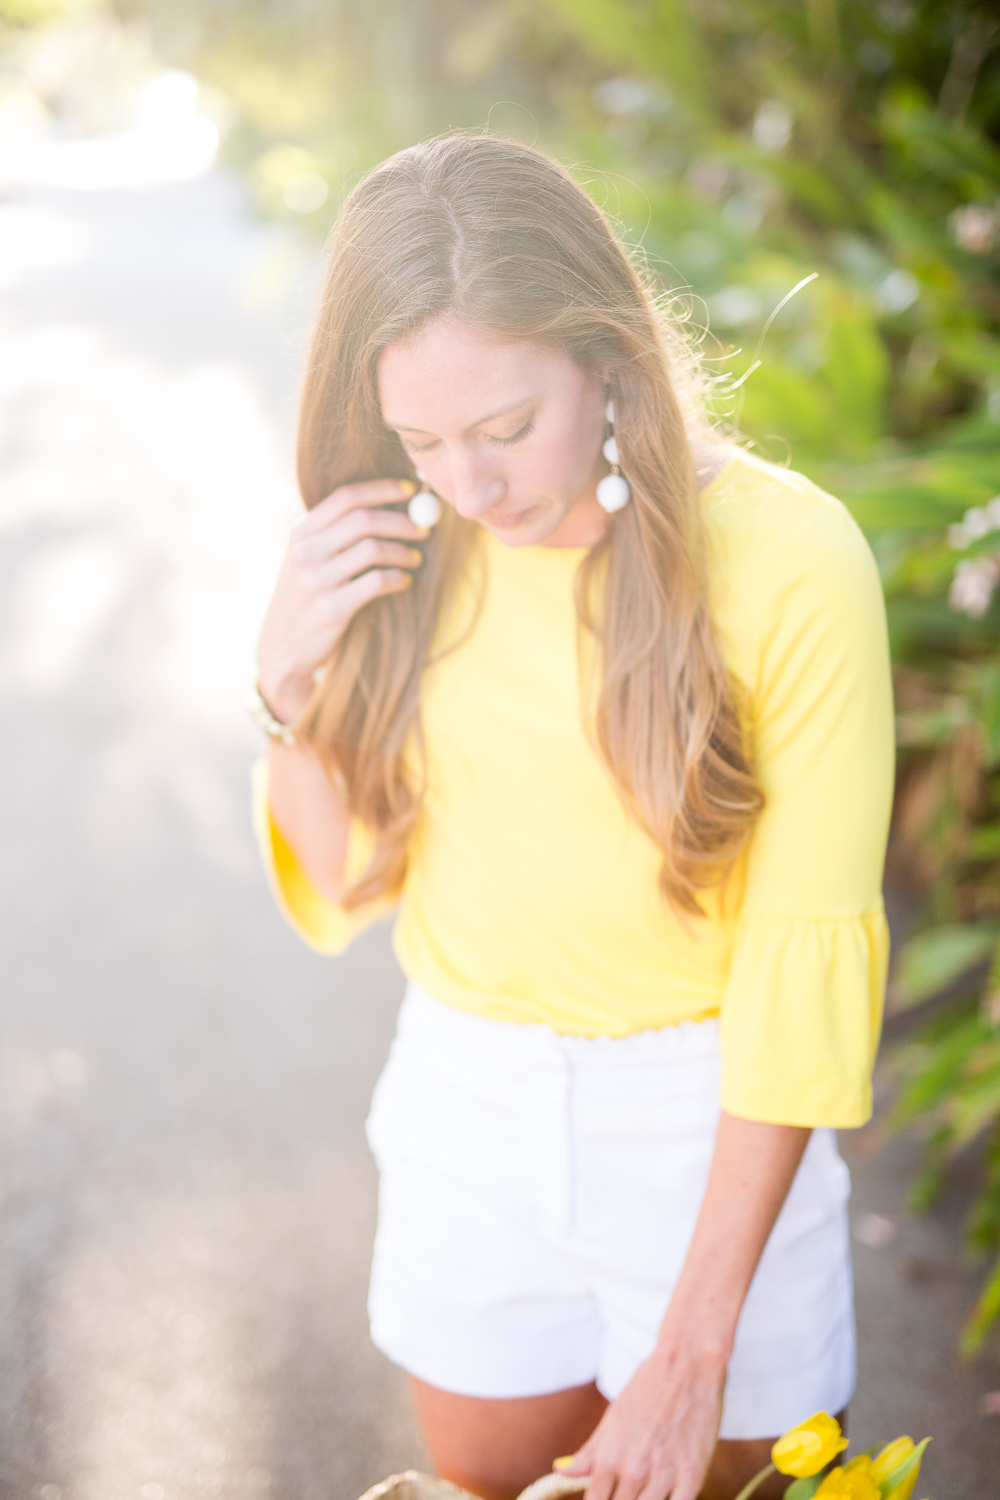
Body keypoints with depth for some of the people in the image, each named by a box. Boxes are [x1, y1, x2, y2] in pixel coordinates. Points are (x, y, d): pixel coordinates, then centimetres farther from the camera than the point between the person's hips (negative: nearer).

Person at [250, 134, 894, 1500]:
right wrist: (292, 681, -20)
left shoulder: (791, 562, -21)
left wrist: (693, 1347, -17)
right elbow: (343, 887, 0)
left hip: (706, 1118, -3)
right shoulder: (395, 552, -7)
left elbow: (806, 957, -18)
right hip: (465, 1100, 4)